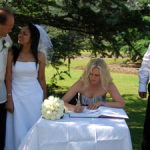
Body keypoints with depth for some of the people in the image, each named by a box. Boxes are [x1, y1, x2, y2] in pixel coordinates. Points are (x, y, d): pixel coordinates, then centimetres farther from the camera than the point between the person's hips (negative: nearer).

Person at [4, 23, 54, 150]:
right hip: (17, 95, -1)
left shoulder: (40, 56, -2)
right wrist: (9, 99, -8)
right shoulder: (12, 54, -5)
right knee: (19, 131, 6)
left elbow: (41, 78, 4)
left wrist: (45, 100, 5)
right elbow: (8, 77, -4)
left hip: (35, 96, 1)